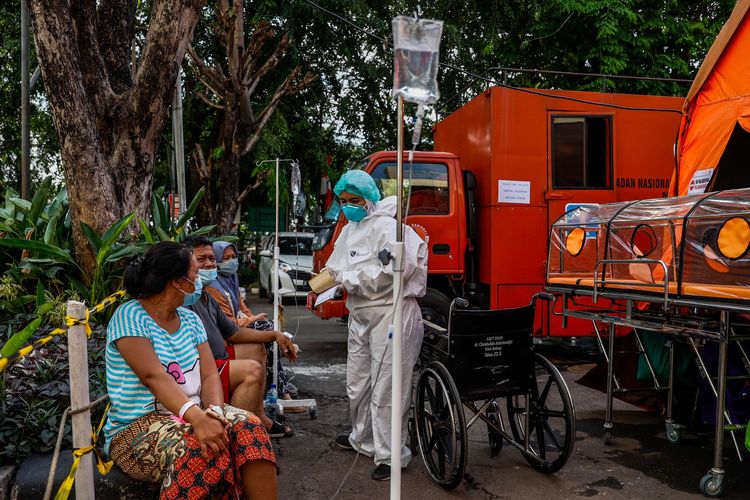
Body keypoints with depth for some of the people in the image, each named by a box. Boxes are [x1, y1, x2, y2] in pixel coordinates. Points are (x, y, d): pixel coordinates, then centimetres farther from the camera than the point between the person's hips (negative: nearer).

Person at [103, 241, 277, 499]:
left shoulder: (190, 319, 9)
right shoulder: (130, 316, -11)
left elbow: (209, 375, -1)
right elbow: (154, 376, -25)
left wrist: (214, 411, -23)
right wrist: (197, 418, -38)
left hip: (189, 413, 6)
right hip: (138, 427, -5)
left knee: (248, 427, -22)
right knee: (201, 446, -34)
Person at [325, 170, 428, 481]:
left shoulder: (386, 227, -13)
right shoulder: (349, 231, 16)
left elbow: (393, 270, -25)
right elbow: (336, 268, 20)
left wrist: (350, 279, -15)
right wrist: (339, 277, -4)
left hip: (390, 312, -9)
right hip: (359, 314, 9)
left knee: (385, 388, -4)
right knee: (357, 383, 20)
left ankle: (390, 455, 8)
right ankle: (363, 439, 40)